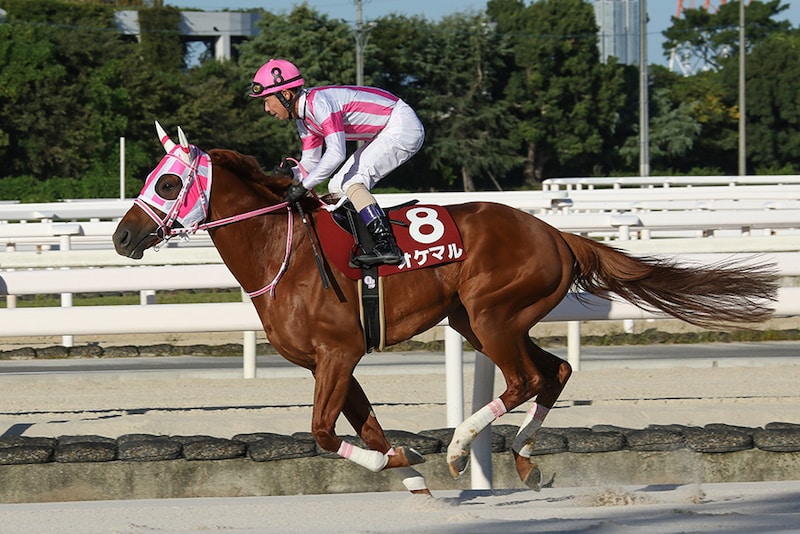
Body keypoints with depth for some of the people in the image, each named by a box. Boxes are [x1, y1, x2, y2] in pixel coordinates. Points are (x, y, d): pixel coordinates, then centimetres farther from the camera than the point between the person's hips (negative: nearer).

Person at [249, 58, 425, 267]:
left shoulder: (319, 102, -25)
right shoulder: (304, 119, 6)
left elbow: (336, 153, -33)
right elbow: (311, 162, 13)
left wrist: (304, 186, -28)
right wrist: (291, 174, -9)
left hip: (403, 127, -10)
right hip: (384, 133, 10)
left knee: (351, 182, -18)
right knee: (337, 187, 7)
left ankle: (386, 245, -22)